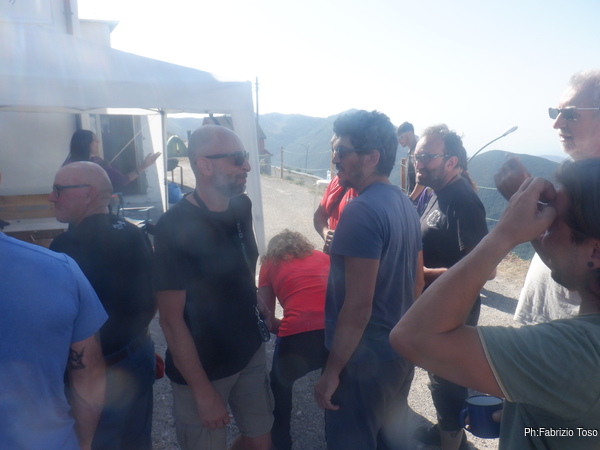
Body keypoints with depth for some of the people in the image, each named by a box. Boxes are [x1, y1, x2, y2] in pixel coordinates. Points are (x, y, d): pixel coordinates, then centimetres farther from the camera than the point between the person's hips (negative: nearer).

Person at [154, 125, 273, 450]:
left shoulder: (242, 207, -3)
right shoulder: (174, 227, -22)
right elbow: (171, 320, -20)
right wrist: (203, 391, -16)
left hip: (250, 352, 6)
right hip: (202, 367, -5)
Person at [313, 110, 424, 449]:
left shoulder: (362, 211, -23)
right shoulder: (406, 204, 5)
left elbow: (358, 306, -25)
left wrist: (332, 370, -16)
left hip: (366, 358, -8)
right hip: (402, 351, 9)